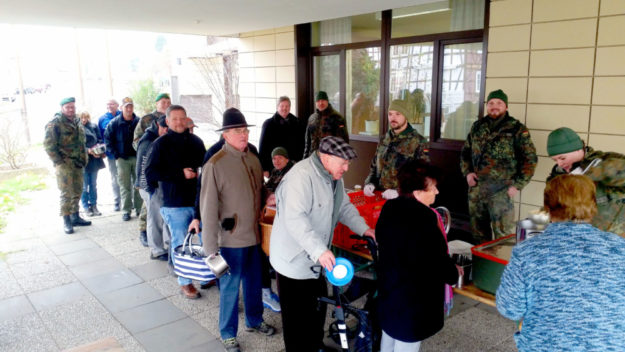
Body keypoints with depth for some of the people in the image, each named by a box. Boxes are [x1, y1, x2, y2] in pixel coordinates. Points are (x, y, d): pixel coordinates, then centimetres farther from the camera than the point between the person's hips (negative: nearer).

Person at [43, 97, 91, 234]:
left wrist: (83, 158, 14)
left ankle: (75, 216, 24)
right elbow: (48, 145, -13)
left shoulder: (77, 122, 14)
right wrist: (59, 161, -14)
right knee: (66, 193, -5)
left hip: (77, 163, 7)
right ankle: (66, 221, 3)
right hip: (64, 164, -7)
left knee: (77, 191, 12)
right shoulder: (55, 123, -10)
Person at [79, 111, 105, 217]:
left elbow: (100, 139, 8)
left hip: (94, 159, 4)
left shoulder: (93, 127, 6)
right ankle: (86, 207, 12)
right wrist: (89, 150, -24)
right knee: (85, 186, 3)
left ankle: (94, 206, 21)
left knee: (93, 184, 12)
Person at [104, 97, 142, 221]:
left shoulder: (139, 122, 0)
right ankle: (126, 210, 11)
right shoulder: (115, 123, -2)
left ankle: (139, 208, 18)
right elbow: (107, 139, 2)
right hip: (122, 159, -1)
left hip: (137, 157, 1)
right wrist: (116, 155, -3)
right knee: (125, 186, 3)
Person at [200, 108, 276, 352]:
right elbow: (208, 208, -15)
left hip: (254, 235, 6)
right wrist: (211, 248, -16)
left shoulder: (253, 160, 4)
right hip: (231, 239, -6)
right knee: (230, 287, 9)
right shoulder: (215, 165, -15)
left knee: (254, 282, 21)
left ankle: (254, 320, 43)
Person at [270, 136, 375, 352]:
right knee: (298, 318, 4)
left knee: (318, 308, 24)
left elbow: (344, 207, 15)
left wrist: (363, 229, 0)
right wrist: (319, 250, -44)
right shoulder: (301, 176, -27)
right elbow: (295, 219, -37)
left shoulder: (333, 176, 4)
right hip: (293, 261, -9)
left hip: (315, 259, 9)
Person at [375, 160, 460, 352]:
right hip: (413, 300, -8)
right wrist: (454, 272, -1)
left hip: (388, 290, 9)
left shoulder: (390, 208, -3)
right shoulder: (422, 219, -30)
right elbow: (437, 261, -23)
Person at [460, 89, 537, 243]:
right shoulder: (478, 126, 12)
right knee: (478, 231, 15)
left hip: (501, 190, -5)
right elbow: (465, 152, 20)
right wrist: (467, 172, 4)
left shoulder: (517, 129, -3)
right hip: (476, 187, 5)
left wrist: (517, 185, -10)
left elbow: (530, 159, -5)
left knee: (503, 234, -5)